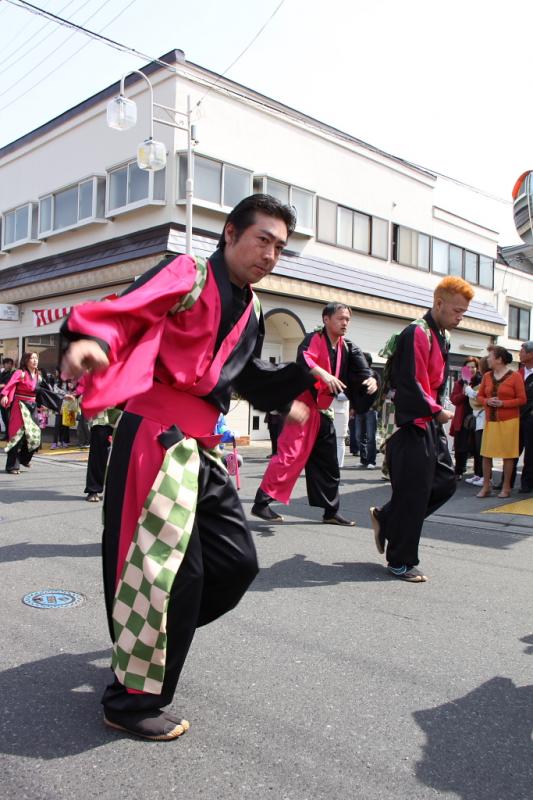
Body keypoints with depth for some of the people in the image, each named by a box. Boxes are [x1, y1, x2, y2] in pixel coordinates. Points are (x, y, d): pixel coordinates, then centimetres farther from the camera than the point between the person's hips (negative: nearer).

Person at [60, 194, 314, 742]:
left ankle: (144, 637, 36)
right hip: (157, 436, -9)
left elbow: (250, 378, 23)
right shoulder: (188, 275, -7)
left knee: (236, 561, 12)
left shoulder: (249, 311, 18)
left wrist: (302, 375, 8)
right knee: (170, 567, -8)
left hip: (203, 445, 9)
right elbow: (128, 311, -25)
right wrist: (95, 340, -47)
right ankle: (132, 699, 14)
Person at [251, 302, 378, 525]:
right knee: (290, 454, -15)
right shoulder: (314, 339, -9)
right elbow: (304, 357, -29)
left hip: (323, 411, 8)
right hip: (303, 405, -8)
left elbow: (361, 370, 1)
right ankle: (261, 502, -7)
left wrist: (371, 381, -21)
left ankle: (331, 511, 21)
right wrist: (323, 374, -44)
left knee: (328, 463, 11)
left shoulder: (347, 348, 11)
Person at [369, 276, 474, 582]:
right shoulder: (417, 333, -16)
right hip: (414, 426, -10)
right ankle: (401, 562, 12)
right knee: (413, 494, -3)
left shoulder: (443, 336, 15)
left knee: (446, 481, 12)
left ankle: (386, 518, 25)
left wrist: (441, 410, 11)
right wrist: (437, 411, -13)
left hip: (432, 425, 10)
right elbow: (411, 384, -21)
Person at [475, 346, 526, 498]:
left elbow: (522, 399, -5)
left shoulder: (515, 376, -5)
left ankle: (506, 487, 11)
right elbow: (480, 396, 14)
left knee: (508, 454, 1)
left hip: (509, 421, -4)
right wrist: (487, 401, -8)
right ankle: (486, 486, 10)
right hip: (490, 420, 4)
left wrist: (502, 403, -16)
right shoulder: (487, 376, 8)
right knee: (486, 453, 2)